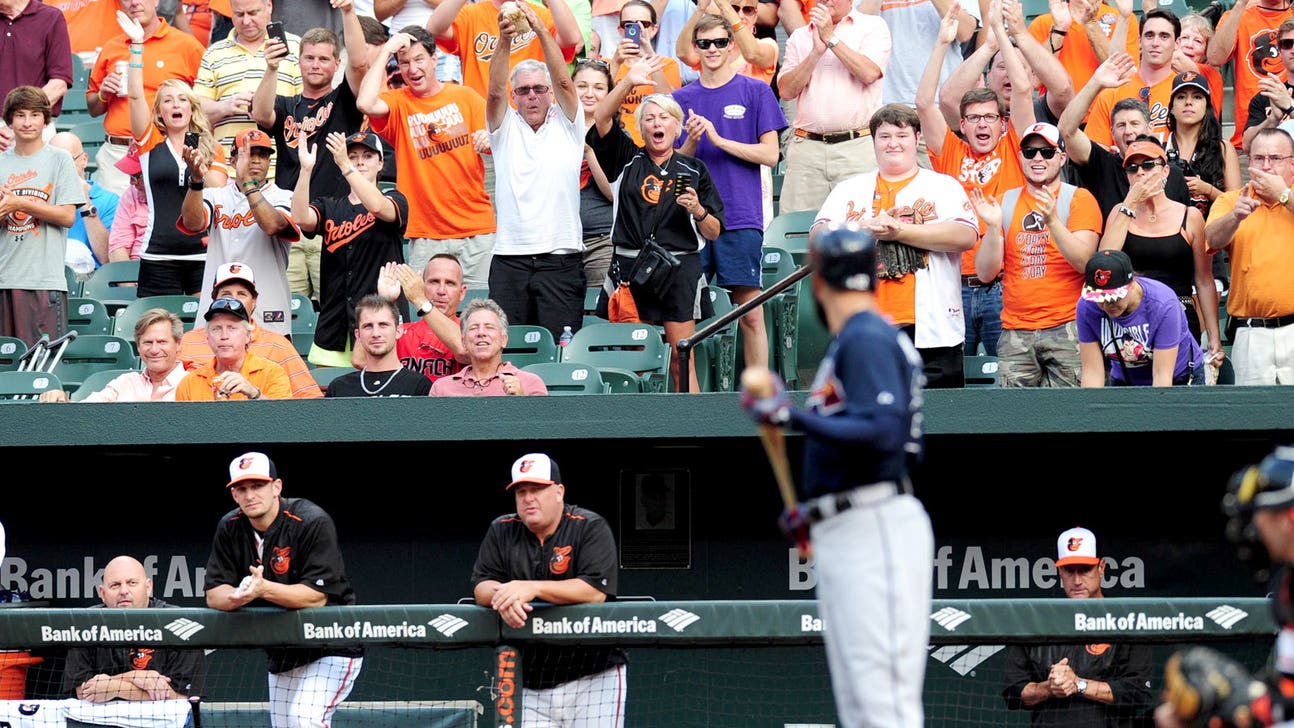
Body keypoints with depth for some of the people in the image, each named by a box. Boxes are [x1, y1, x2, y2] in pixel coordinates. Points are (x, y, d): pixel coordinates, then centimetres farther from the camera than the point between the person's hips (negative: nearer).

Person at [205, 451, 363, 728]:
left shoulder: (313, 523, -18)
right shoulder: (230, 528, 0)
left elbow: (317, 596, -25)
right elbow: (213, 593, -4)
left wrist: (264, 589, -40)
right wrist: (237, 596, -29)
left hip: (330, 650, -7)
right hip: (282, 657, 7)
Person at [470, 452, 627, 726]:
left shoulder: (590, 527, -5)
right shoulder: (502, 531, 10)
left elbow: (596, 591, -18)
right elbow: (480, 586, 4)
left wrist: (532, 588, -25)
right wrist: (502, 595, -21)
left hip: (592, 677, -4)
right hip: (531, 682, 4)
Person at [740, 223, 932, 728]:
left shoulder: (867, 339, -9)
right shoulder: (851, 341, 19)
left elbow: (883, 433, -22)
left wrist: (794, 417, -22)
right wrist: (815, 511, 27)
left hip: (875, 533, -10)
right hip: (841, 536, 10)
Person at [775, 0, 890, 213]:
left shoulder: (873, 26, 8)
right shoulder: (800, 37, 17)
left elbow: (869, 73, -8)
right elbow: (786, 90, 7)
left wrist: (831, 38, -3)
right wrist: (816, 52, -3)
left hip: (857, 148, -3)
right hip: (806, 147, 3)